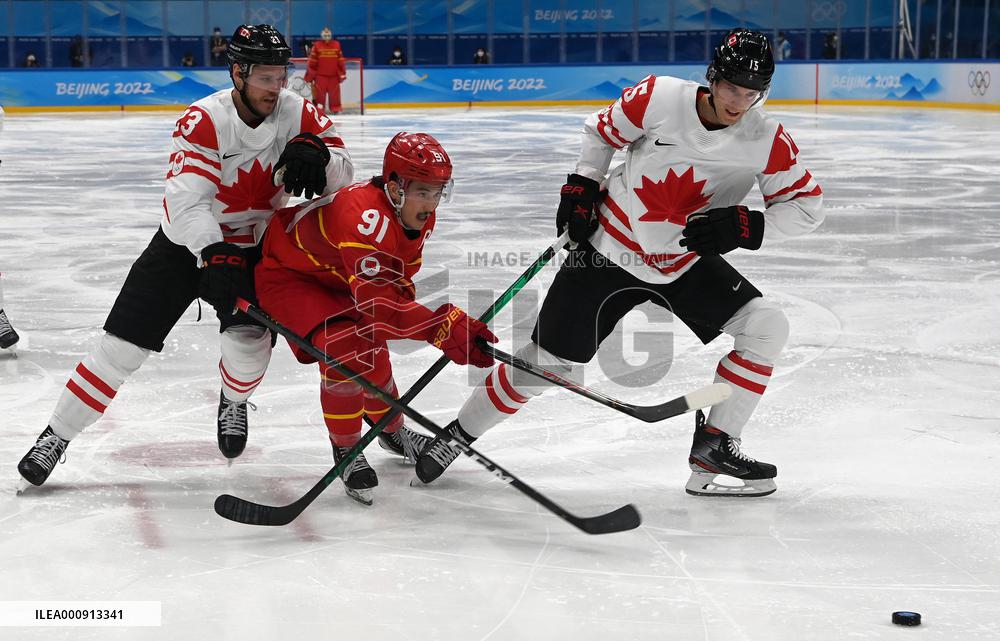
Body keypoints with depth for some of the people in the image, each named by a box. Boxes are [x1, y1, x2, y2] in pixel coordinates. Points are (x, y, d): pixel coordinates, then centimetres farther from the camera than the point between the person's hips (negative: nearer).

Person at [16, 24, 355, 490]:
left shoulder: (298, 114, -13)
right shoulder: (204, 121, -26)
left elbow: (342, 176, -12)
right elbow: (185, 199, -34)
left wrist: (315, 152, -35)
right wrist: (216, 255, -49)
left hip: (250, 248, 2)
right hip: (187, 242, -2)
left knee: (249, 339, -19)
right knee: (122, 345, -5)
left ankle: (234, 400, 18)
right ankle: (56, 435, 10)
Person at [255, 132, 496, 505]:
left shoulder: (420, 215, -12)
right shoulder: (363, 216, -41)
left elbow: (399, 280, 7)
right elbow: (377, 302, -49)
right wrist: (444, 327, -54)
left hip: (335, 278, 9)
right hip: (286, 274, -9)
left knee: (373, 351, 13)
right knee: (343, 348, -25)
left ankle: (392, 430, 42)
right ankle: (346, 451, -6)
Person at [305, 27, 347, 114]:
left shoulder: (337, 45, 5)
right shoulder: (317, 46, -2)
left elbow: (341, 60, 9)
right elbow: (312, 61, 0)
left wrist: (342, 73, 7)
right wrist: (310, 74, 0)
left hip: (334, 75, 2)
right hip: (320, 75, -2)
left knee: (334, 94, 3)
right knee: (319, 93, -3)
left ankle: (335, 110, 12)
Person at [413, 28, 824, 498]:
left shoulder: (769, 141, -16)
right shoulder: (658, 98, -19)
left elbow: (807, 205, -11)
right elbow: (602, 131, 0)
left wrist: (746, 226, -25)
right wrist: (581, 187, -6)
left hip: (687, 263, 3)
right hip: (611, 249, -3)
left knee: (765, 325, -14)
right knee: (549, 360, 0)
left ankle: (714, 446, -5)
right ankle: (461, 432, 22)